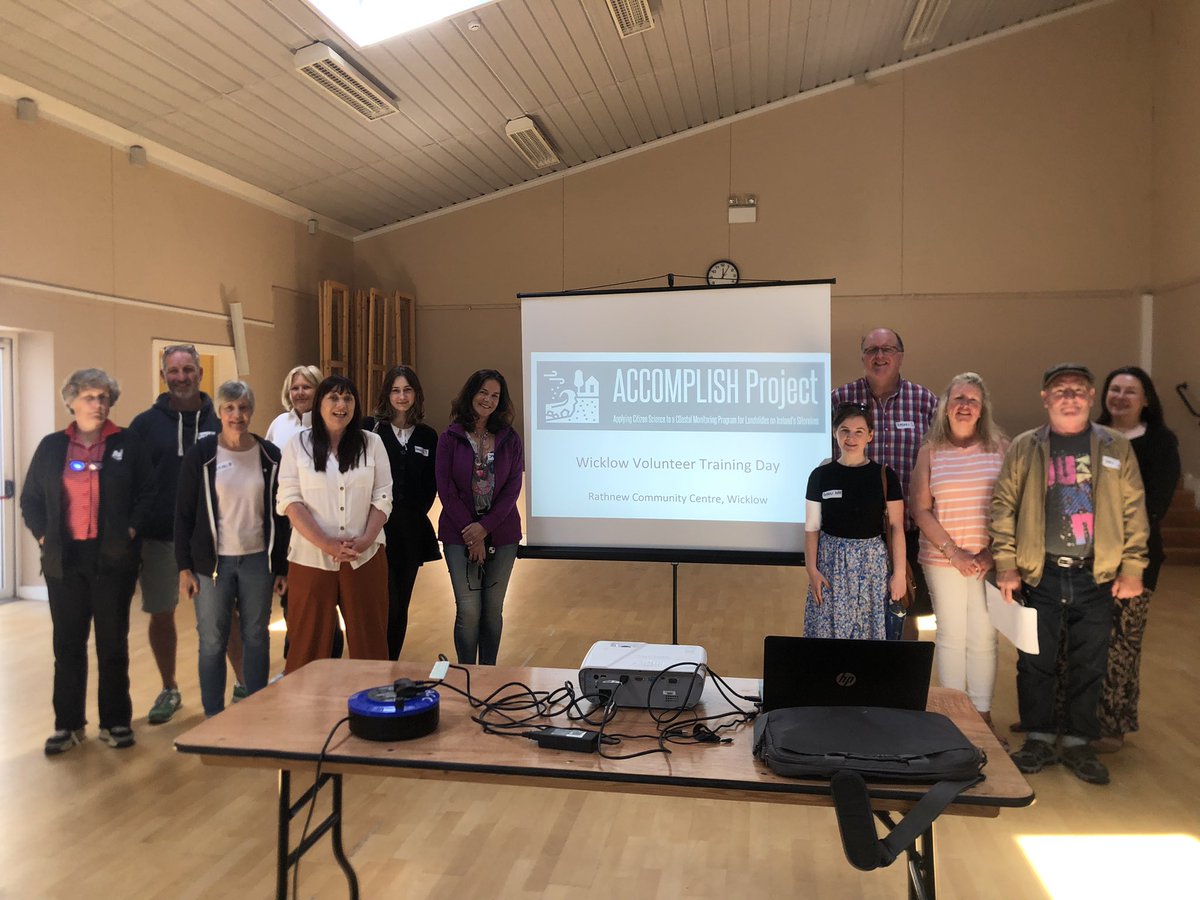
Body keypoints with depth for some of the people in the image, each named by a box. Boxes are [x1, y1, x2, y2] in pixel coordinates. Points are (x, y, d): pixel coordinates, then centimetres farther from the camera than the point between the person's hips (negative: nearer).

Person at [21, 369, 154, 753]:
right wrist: (43, 535, -1)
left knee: (113, 642, 7)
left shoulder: (128, 443, 2)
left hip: (113, 558, -1)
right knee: (68, 643, 7)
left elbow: (147, 493, 2)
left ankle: (116, 721, 17)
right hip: (65, 559, 2)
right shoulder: (52, 446, 7)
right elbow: (30, 499, 11)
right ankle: (68, 724, 18)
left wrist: (131, 530, -8)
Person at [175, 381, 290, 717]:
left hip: (258, 560, 2)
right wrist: (184, 567, -5)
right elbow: (183, 513, -1)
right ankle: (213, 716, 18)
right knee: (212, 642, 5)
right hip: (212, 562, -1)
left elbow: (280, 515, 6)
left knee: (256, 638, 8)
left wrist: (282, 567, 5)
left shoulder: (269, 455, 2)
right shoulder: (200, 454, -3)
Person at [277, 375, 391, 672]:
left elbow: (382, 497, 5)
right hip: (311, 558, -1)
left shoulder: (372, 443, 6)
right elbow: (290, 501, -4)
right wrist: (327, 544, -15)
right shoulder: (297, 445, 2)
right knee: (309, 640, 7)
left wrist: (366, 539, -12)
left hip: (365, 557, 1)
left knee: (369, 639, 6)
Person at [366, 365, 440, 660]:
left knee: (401, 605, 9)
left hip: (411, 531, 4)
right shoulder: (371, 428, 0)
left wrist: (416, 512, 1)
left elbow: (430, 485, 12)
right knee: (387, 603, -9)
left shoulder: (427, 436, 10)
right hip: (377, 527, -3)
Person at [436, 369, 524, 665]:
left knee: (493, 608, 9)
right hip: (459, 535, -2)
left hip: (501, 534, 2)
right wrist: (471, 534, -9)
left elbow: (513, 488, -2)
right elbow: (445, 489, -4)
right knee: (468, 610, -3)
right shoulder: (450, 438, -1)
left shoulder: (510, 440, 4)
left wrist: (484, 527, -12)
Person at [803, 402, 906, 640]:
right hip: (832, 561, 0)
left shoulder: (885, 476, 0)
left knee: (871, 629, 1)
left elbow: (896, 526, 1)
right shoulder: (821, 475, 1)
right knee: (829, 629, 0)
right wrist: (812, 570, -2)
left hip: (872, 561, 0)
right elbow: (812, 527, 4)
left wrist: (899, 572, -3)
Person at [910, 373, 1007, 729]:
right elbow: (921, 510, -1)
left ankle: (982, 713, 17)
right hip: (943, 559, 0)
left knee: (984, 637, 4)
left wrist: (992, 552, -9)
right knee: (950, 636, 6)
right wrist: (953, 552, -9)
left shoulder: (1000, 447, 4)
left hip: (989, 561, 0)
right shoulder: (930, 451, 3)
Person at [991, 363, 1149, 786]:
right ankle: (1039, 740, 21)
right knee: (1036, 661, 6)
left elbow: (1134, 511, 5)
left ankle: (1078, 744, 24)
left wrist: (1132, 569, 0)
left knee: (1089, 665, 9)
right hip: (1039, 575, -1)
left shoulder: (1116, 449, 5)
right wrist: (1006, 566, -5)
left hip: (1096, 577, 1)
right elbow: (1004, 508, 1)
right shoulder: (1024, 449, 2)